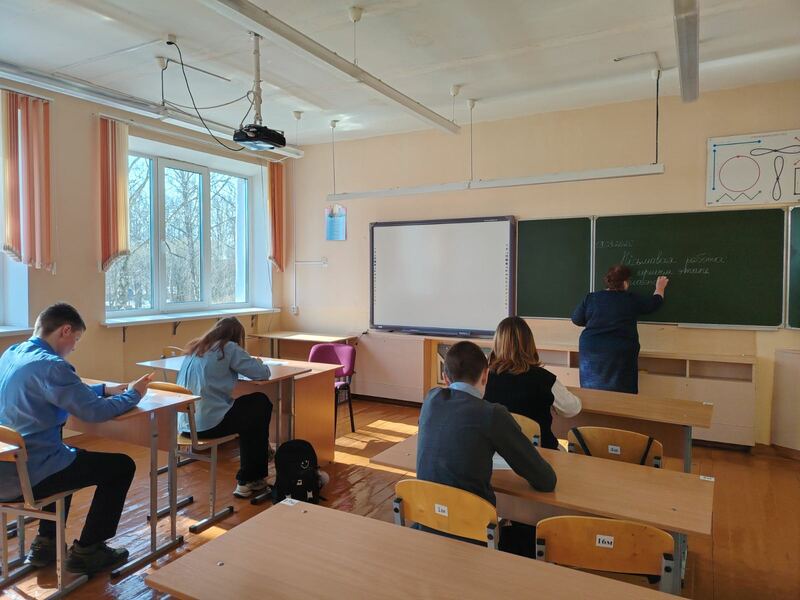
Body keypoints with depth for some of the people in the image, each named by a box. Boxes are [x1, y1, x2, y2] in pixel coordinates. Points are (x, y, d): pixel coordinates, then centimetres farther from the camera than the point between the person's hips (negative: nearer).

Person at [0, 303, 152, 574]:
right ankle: (86, 551, 15)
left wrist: (106, 388, 10)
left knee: (70, 456, 36)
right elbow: (95, 411, -23)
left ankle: (46, 542, 35)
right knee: (122, 466, 4)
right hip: (26, 477, -10)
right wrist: (132, 394, -6)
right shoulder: (49, 364, -23)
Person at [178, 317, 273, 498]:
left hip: (185, 423, 8)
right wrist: (258, 363, 15)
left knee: (249, 407, 25)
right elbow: (263, 373, -8)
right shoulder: (228, 348, -8)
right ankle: (248, 480, 23)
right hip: (209, 424, -8)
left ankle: (249, 478, 31)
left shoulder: (194, 348, 13)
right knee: (262, 405, 14)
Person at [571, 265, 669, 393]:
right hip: (620, 353, -2)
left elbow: (576, 319, 8)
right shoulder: (631, 299, 0)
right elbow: (653, 303, 17)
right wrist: (660, 288, 35)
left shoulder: (591, 298, 2)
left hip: (591, 350, 2)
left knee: (593, 392, 9)